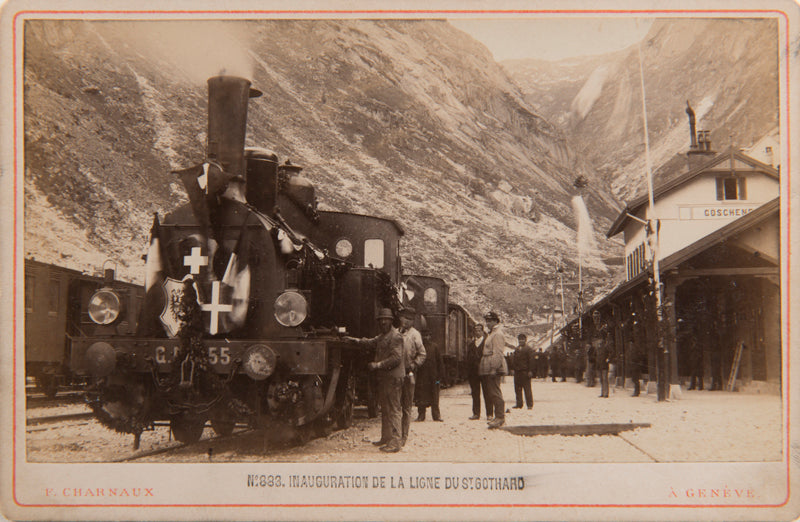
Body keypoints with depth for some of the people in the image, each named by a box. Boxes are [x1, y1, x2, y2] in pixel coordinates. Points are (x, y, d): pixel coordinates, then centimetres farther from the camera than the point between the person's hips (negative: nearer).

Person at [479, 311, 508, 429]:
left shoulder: (498, 334, -11)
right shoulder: (492, 333, 20)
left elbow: (498, 353, -18)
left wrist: (493, 368, -22)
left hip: (494, 367, -11)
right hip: (488, 369, 11)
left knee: (495, 393, -10)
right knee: (493, 393, 12)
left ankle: (500, 417, -10)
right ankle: (499, 416, 16)